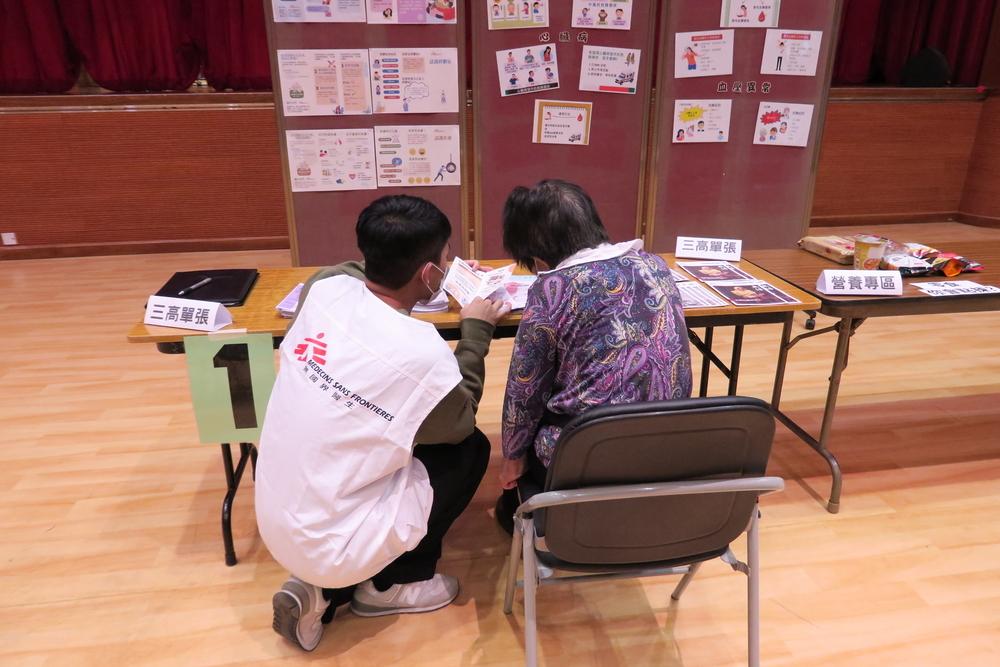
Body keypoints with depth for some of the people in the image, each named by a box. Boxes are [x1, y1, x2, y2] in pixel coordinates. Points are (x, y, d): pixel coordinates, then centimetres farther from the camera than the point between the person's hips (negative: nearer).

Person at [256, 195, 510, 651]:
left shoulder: (325, 286, -9)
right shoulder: (421, 353, -26)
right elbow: (461, 420, -2)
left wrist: (453, 279, 22)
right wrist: (476, 330, 5)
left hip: (274, 522, 6)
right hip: (328, 545, -6)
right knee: (470, 448, 5)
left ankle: (318, 589, 18)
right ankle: (390, 586, 16)